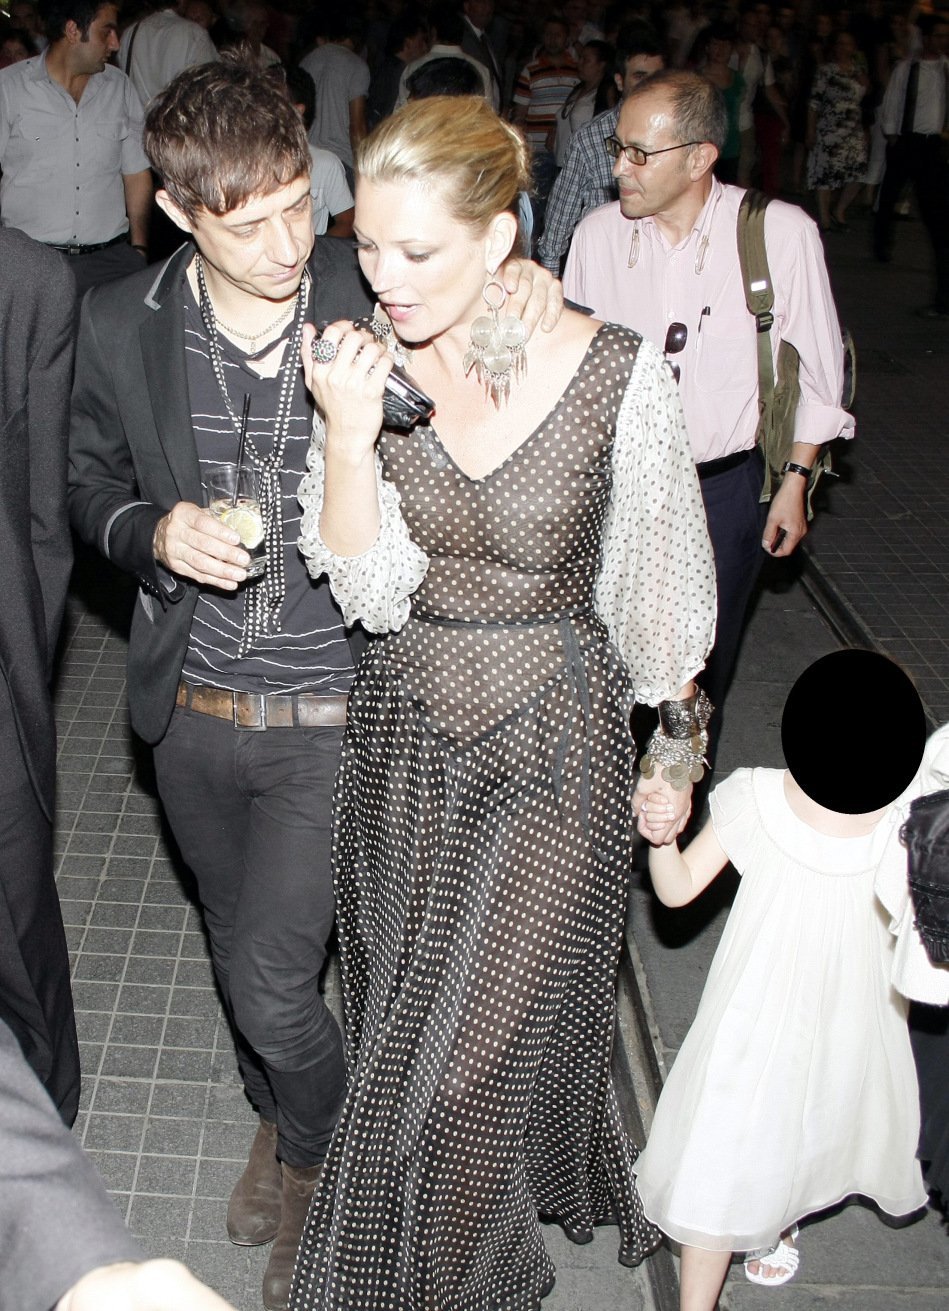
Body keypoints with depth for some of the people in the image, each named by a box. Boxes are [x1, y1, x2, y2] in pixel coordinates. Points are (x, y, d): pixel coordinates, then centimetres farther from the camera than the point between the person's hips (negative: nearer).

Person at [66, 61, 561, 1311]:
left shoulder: (374, 297, -14)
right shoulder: (120, 328, -7)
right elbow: (92, 484, 8)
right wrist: (152, 533, -14)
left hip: (332, 719, -3)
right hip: (192, 713, 4)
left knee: (272, 987, -1)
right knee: (242, 953, 23)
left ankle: (317, 1163, 33)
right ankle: (282, 1120, 54)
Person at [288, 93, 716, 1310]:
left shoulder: (617, 373, -18)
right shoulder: (367, 364, -10)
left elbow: (657, 585, -5)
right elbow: (373, 594, -11)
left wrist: (678, 750, 5)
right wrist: (347, 436, -25)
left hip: (555, 751, -4)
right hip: (405, 743, 4)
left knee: (464, 1061, 2)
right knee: (405, 1035, 21)